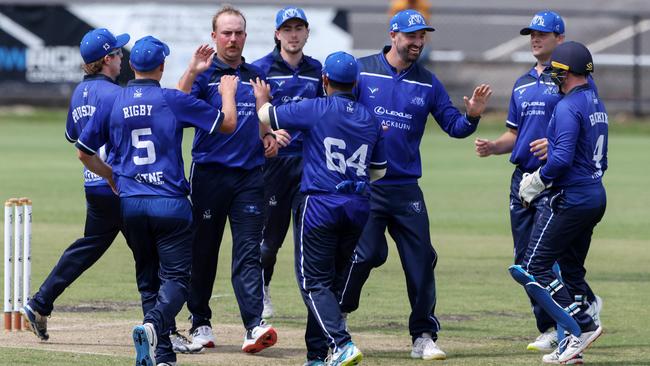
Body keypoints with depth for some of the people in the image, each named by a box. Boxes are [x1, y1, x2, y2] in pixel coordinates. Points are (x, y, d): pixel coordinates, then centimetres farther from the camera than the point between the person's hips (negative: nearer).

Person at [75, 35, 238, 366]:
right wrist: (228, 93, 20)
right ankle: (152, 326, -30)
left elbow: (84, 152, 16)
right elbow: (228, 123, 1)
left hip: (130, 205, 4)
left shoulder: (113, 104, 6)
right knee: (176, 277, -3)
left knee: (148, 280, 14)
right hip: (170, 204, -4)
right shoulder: (173, 100, -4)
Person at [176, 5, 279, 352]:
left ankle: (254, 327, -17)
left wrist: (268, 137, 5)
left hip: (250, 175, 3)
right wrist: (192, 71, -30)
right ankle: (200, 323, 18)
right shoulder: (204, 74, -1)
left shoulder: (256, 75, 14)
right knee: (203, 250, 6)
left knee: (248, 252, -6)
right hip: (210, 174, -3)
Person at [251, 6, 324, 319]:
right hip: (273, 160, -3)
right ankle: (261, 292, 20)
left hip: (309, 161, 3)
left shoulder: (316, 70, 13)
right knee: (270, 232, 1)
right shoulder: (260, 69, 0)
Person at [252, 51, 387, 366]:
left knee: (315, 283, -3)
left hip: (319, 205, -5)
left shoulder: (315, 109, -7)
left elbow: (267, 116, 5)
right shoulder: (371, 119, 9)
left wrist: (262, 99, 27)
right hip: (358, 208, 5)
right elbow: (378, 172, 16)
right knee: (332, 281, 15)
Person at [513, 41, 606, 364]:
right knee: (571, 270, 15)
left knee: (534, 268, -7)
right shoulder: (597, 104, 13)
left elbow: (562, 158, -26)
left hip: (570, 199, -10)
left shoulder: (568, 107, -16)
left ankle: (582, 326, -14)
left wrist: (537, 181, -11)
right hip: (595, 195, 10)